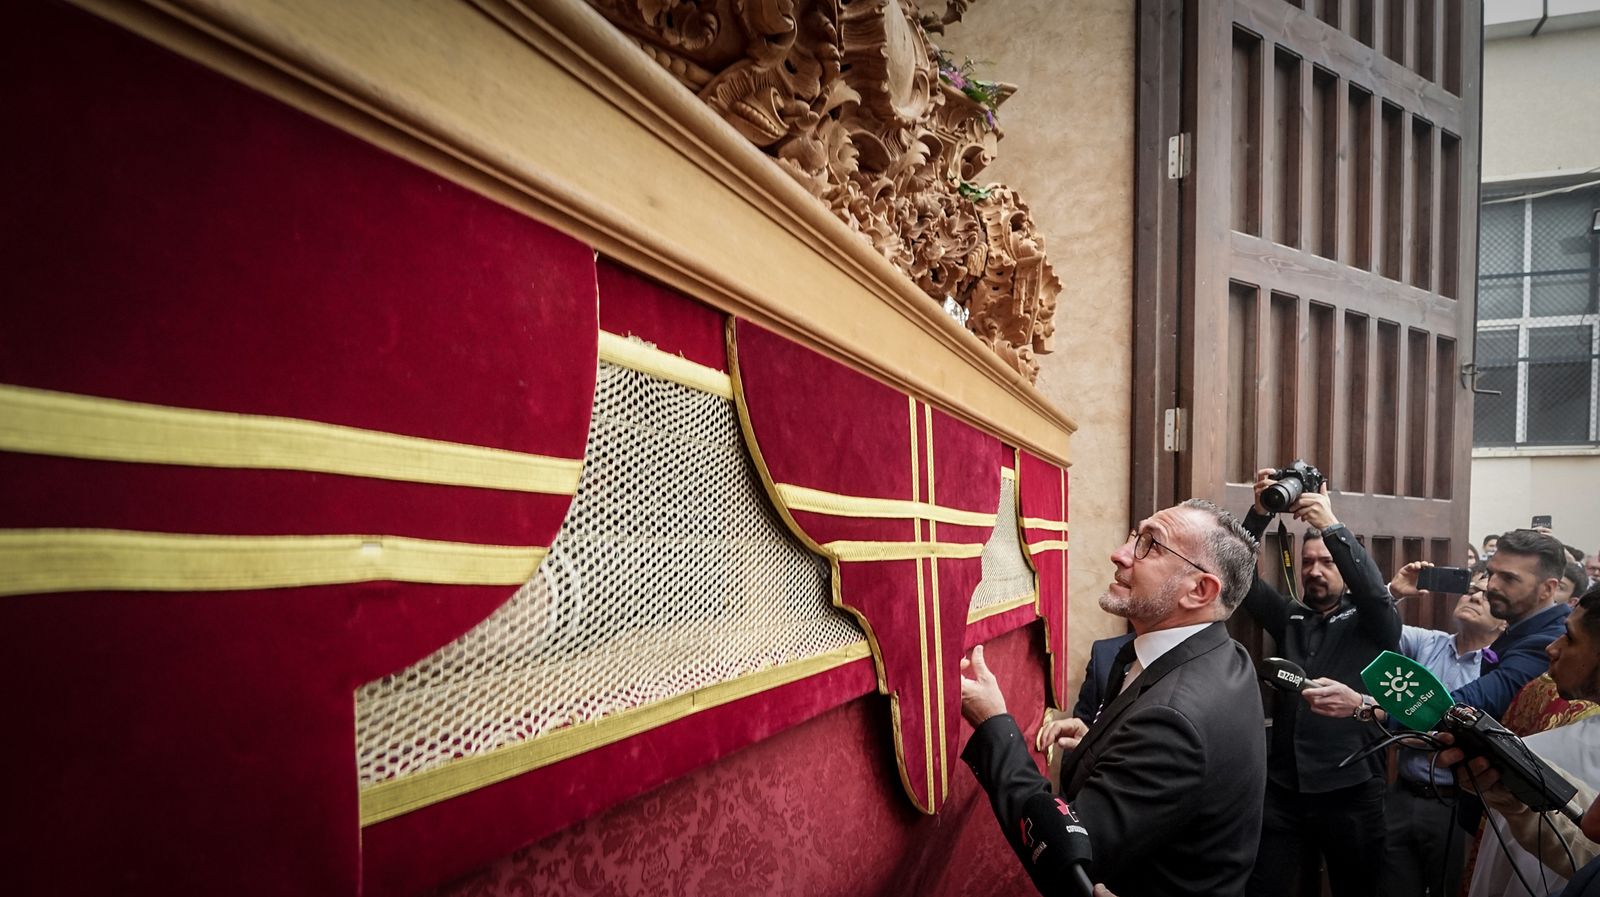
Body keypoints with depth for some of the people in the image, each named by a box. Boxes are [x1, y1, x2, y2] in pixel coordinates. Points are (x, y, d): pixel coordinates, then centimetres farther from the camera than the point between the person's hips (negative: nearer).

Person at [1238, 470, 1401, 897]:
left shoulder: (1372, 625, 3)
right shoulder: (1290, 618, 11)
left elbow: (1374, 590, -19)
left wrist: (1332, 527, -28)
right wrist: (1260, 514, -15)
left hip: (1352, 792, -2)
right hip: (1283, 788, 2)